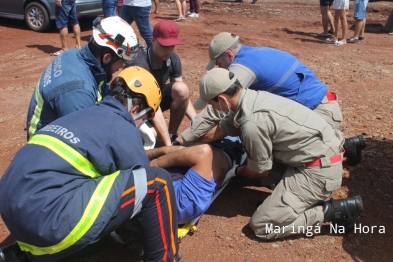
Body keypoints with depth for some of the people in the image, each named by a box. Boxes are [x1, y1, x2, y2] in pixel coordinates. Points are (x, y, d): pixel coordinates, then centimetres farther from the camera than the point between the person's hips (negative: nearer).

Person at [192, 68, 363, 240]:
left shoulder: (253, 123, -27)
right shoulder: (250, 97, -1)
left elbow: (259, 171, -10)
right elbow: (219, 130, 14)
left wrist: (236, 172, 11)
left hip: (319, 170, -9)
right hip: (321, 155, 9)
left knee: (261, 225, -9)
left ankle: (332, 211, -4)